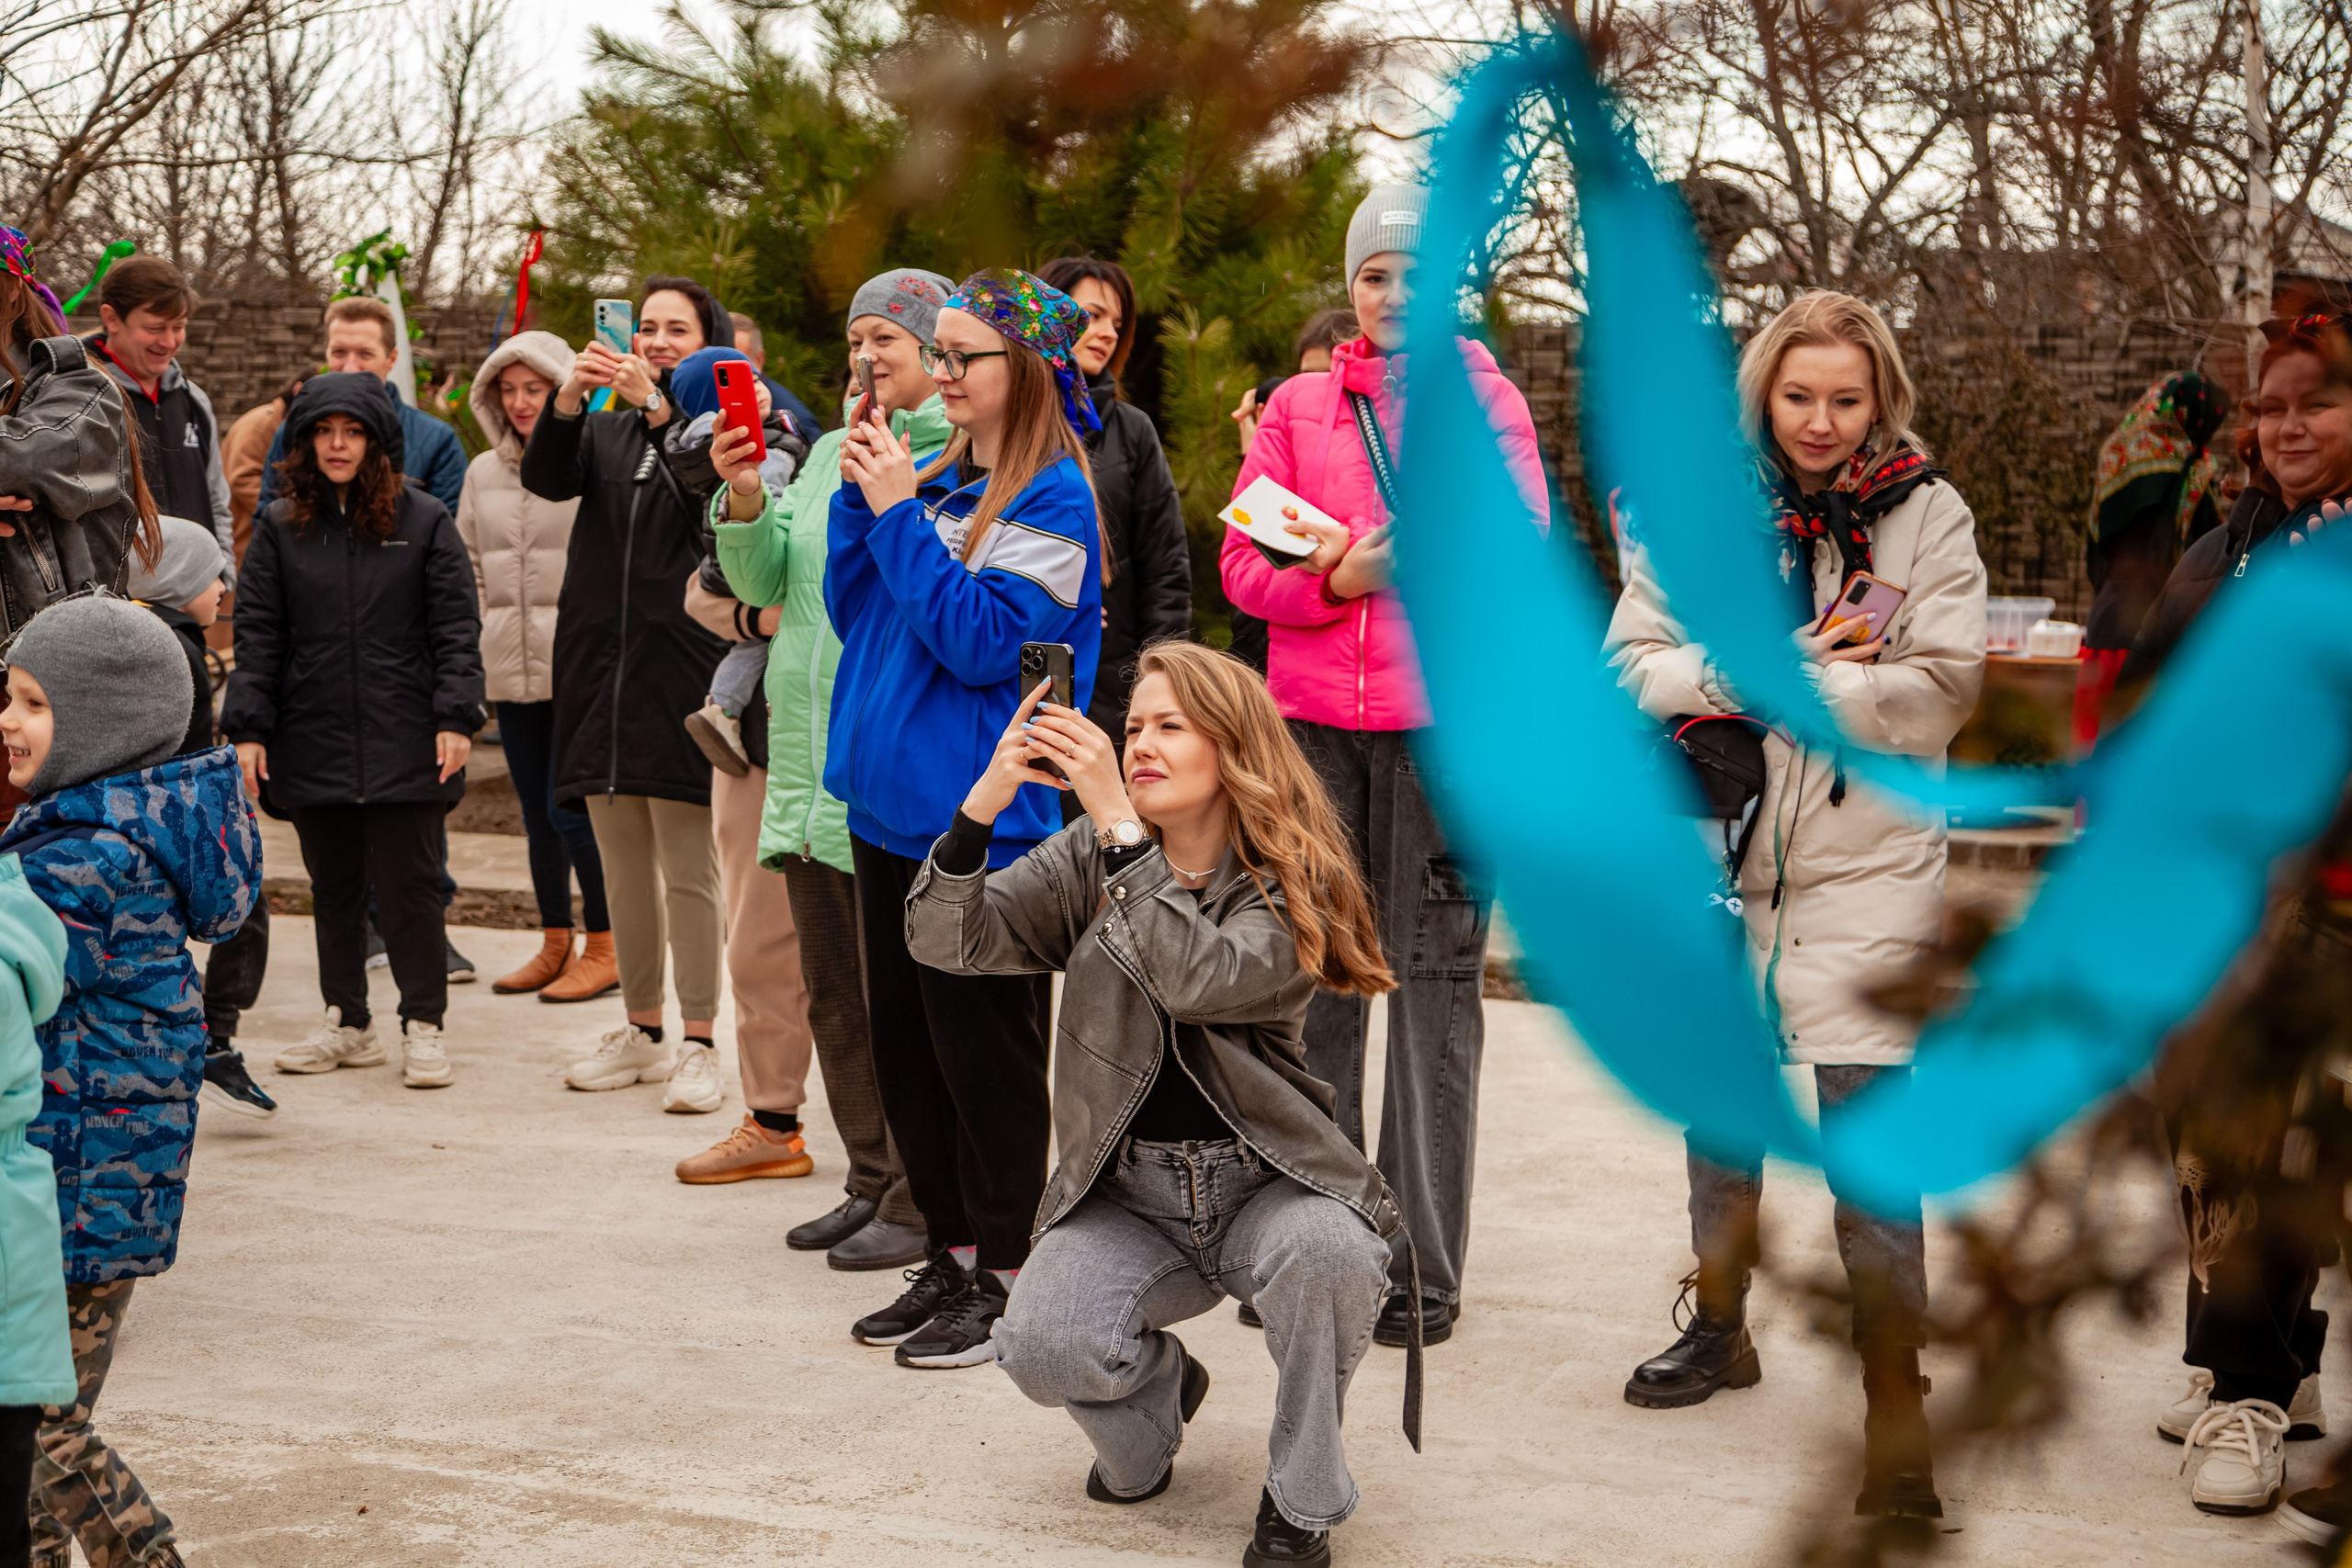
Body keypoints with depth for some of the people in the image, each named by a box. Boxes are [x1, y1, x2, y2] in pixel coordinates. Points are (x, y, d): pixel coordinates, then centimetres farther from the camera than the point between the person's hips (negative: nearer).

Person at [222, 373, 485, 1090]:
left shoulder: (423, 521, 3)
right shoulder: (279, 527, 8)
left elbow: (456, 628, 1)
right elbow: (257, 635, 7)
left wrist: (456, 716, -8)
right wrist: (248, 728, 0)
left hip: (404, 743, -2)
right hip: (311, 742, 3)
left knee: (409, 884, -2)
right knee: (333, 887, 10)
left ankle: (423, 1025, 8)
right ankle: (347, 1022, 21)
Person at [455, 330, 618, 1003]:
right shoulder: (482, 472, 12)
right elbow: (468, 568, 20)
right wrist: (479, 636, 11)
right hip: (511, 671, 6)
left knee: (570, 808, -8)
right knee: (536, 814, 12)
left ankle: (604, 948, 5)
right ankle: (556, 943, 23)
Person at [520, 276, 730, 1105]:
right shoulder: (606, 430, 16)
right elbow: (547, 478, -3)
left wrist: (656, 406, -29)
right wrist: (567, 399, -19)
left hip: (683, 667, -5)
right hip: (602, 663, 5)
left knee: (690, 871, -4)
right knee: (622, 867, 11)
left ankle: (698, 1043, 2)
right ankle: (642, 1032, 22)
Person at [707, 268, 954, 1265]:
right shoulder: (829, 452, 17)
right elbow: (762, 579, 15)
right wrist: (744, 499, -2)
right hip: (808, 762, 8)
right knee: (834, 999, 13)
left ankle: (922, 1202, 6)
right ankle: (873, 1180, 24)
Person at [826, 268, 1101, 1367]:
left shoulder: (1052, 497, -10)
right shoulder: (940, 479, 12)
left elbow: (983, 639, -19)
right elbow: (853, 612, 12)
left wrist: (898, 514, -16)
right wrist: (859, 499, -1)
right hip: (894, 802, 8)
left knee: (984, 1055, 0)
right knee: (904, 1048, 14)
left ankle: (1003, 1278, 11)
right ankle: (949, 1260, 25)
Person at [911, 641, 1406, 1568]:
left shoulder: (1291, 882, -7)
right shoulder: (1085, 861, 4)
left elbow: (1197, 980, -27)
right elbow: (945, 942, -8)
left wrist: (1118, 820, -30)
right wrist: (985, 803, -24)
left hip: (1264, 1184, -2)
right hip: (1125, 1199, 2)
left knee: (1326, 1248, -36)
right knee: (1040, 1346, -25)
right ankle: (1156, 1390, 14)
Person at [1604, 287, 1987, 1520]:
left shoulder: (1928, 515, -2)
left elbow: (1939, 686, -9)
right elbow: (1631, 661, 0)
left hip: (1867, 865, -3)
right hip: (1717, 852, 3)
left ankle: (1895, 1412, -5)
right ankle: (1719, 1326, 38)